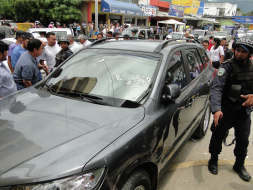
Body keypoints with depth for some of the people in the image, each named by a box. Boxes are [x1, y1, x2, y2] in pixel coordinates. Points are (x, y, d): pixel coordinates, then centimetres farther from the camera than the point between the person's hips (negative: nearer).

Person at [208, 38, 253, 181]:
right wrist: (216, 109, -39)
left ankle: (239, 165, 33)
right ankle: (213, 160, 31)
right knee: (218, 135, 7)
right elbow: (217, 88, -27)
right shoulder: (227, 66, -16)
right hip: (226, 108, -4)